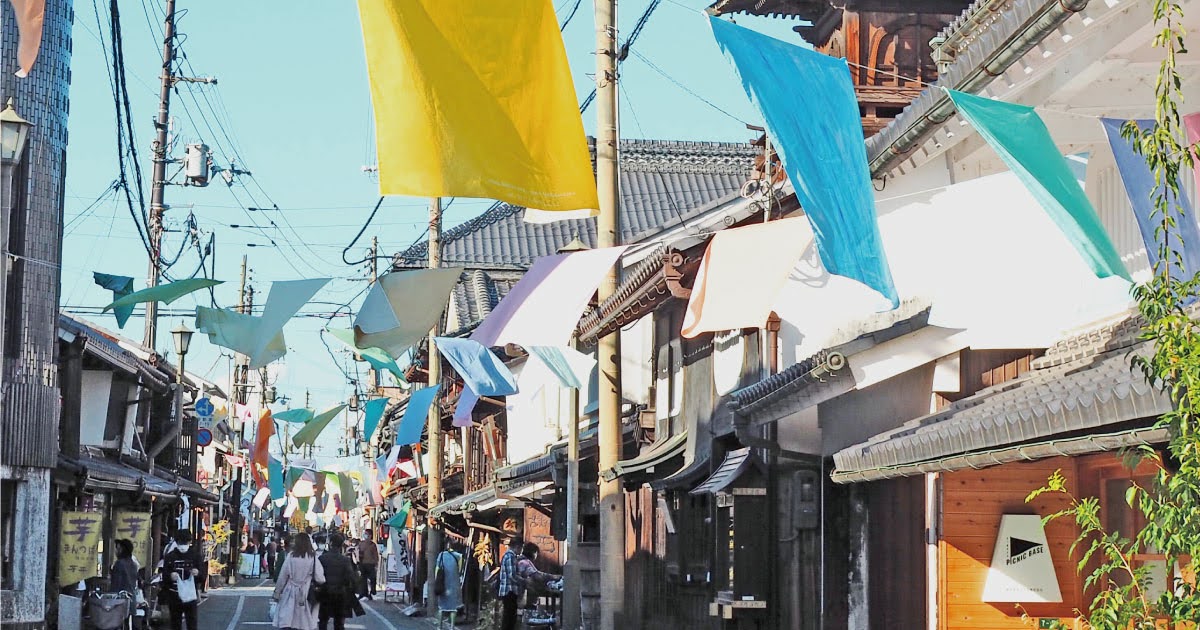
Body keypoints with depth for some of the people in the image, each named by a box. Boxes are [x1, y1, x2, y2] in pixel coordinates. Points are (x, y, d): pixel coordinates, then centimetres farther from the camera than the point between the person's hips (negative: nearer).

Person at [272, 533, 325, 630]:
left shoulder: (291, 556, -5)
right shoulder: (312, 558, -6)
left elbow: (282, 577, 1)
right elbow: (320, 579, -7)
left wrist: (277, 593, 11)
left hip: (290, 594, 0)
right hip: (305, 596, 0)